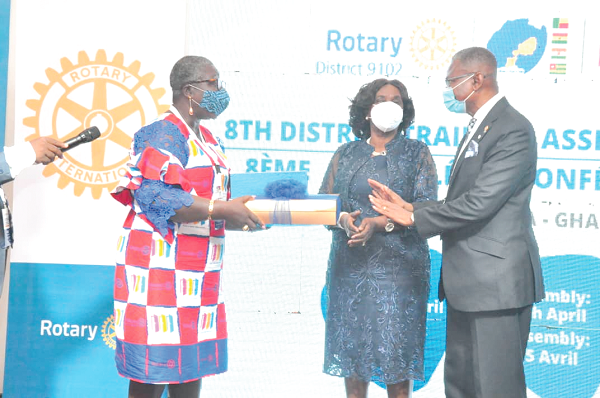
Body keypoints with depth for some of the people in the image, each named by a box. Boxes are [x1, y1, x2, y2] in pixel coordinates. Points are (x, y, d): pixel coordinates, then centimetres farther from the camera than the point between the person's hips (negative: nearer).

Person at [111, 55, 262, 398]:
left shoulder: (208, 141, 19)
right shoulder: (163, 134, -10)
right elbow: (157, 197, -22)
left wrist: (242, 215, 2)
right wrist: (221, 209, -22)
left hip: (197, 271, 9)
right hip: (159, 264, -9)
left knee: (191, 369, 10)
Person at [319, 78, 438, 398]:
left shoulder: (417, 153, 6)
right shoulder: (346, 154, 13)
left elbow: (425, 207, -5)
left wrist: (380, 223, -18)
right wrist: (343, 218, -13)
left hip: (398, 263, -2)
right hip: (350, 263, 2)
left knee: (396, 345, -4)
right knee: (351, 340, 2)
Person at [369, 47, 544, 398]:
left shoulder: (513, 130, -15)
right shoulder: (479, 129, 18)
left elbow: (478, 204, -22)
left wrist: (412, 217, -11)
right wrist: (410, 207, 4)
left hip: (496, 279, -10)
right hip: (468, 280, 11)